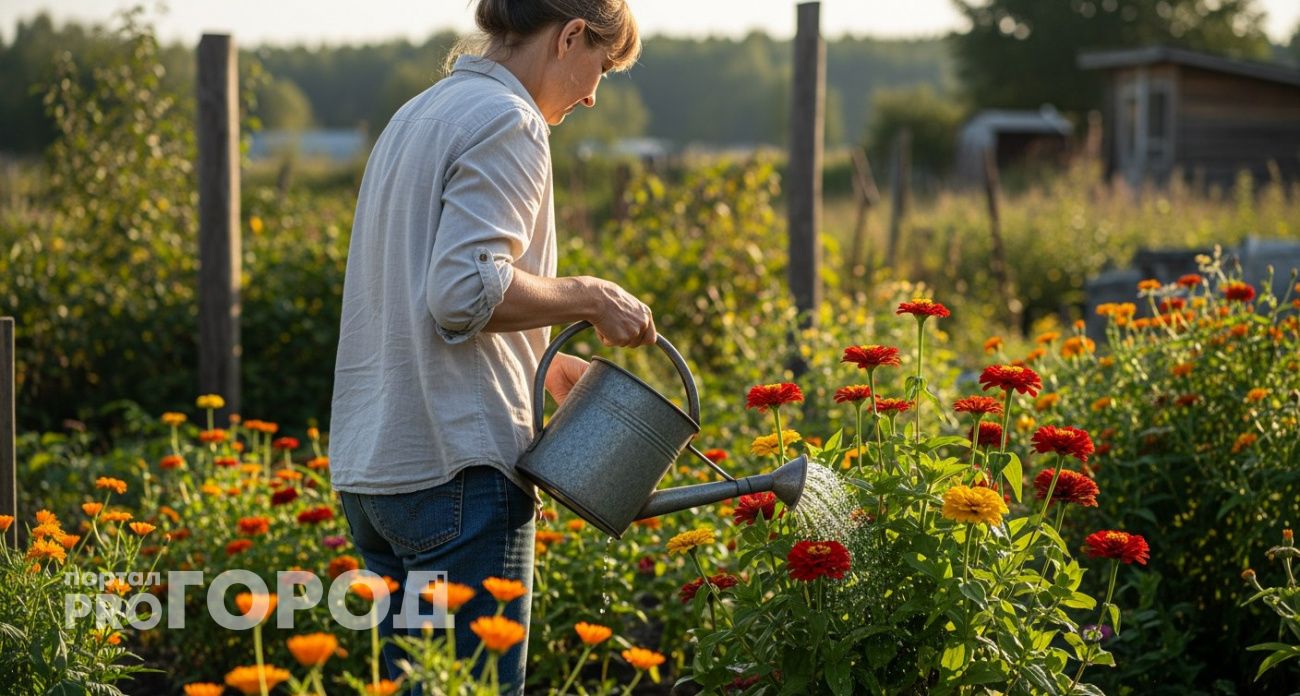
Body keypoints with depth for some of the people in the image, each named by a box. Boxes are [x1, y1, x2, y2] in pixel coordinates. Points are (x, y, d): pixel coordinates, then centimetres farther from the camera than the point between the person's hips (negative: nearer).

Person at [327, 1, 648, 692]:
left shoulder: (418, 116, 21)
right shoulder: (506, 121, -9)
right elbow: (466, 290, -21)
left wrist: (543, 364, 27)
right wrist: (590, 297, -9)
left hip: (371, 466, 10)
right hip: (455, 466, -10)